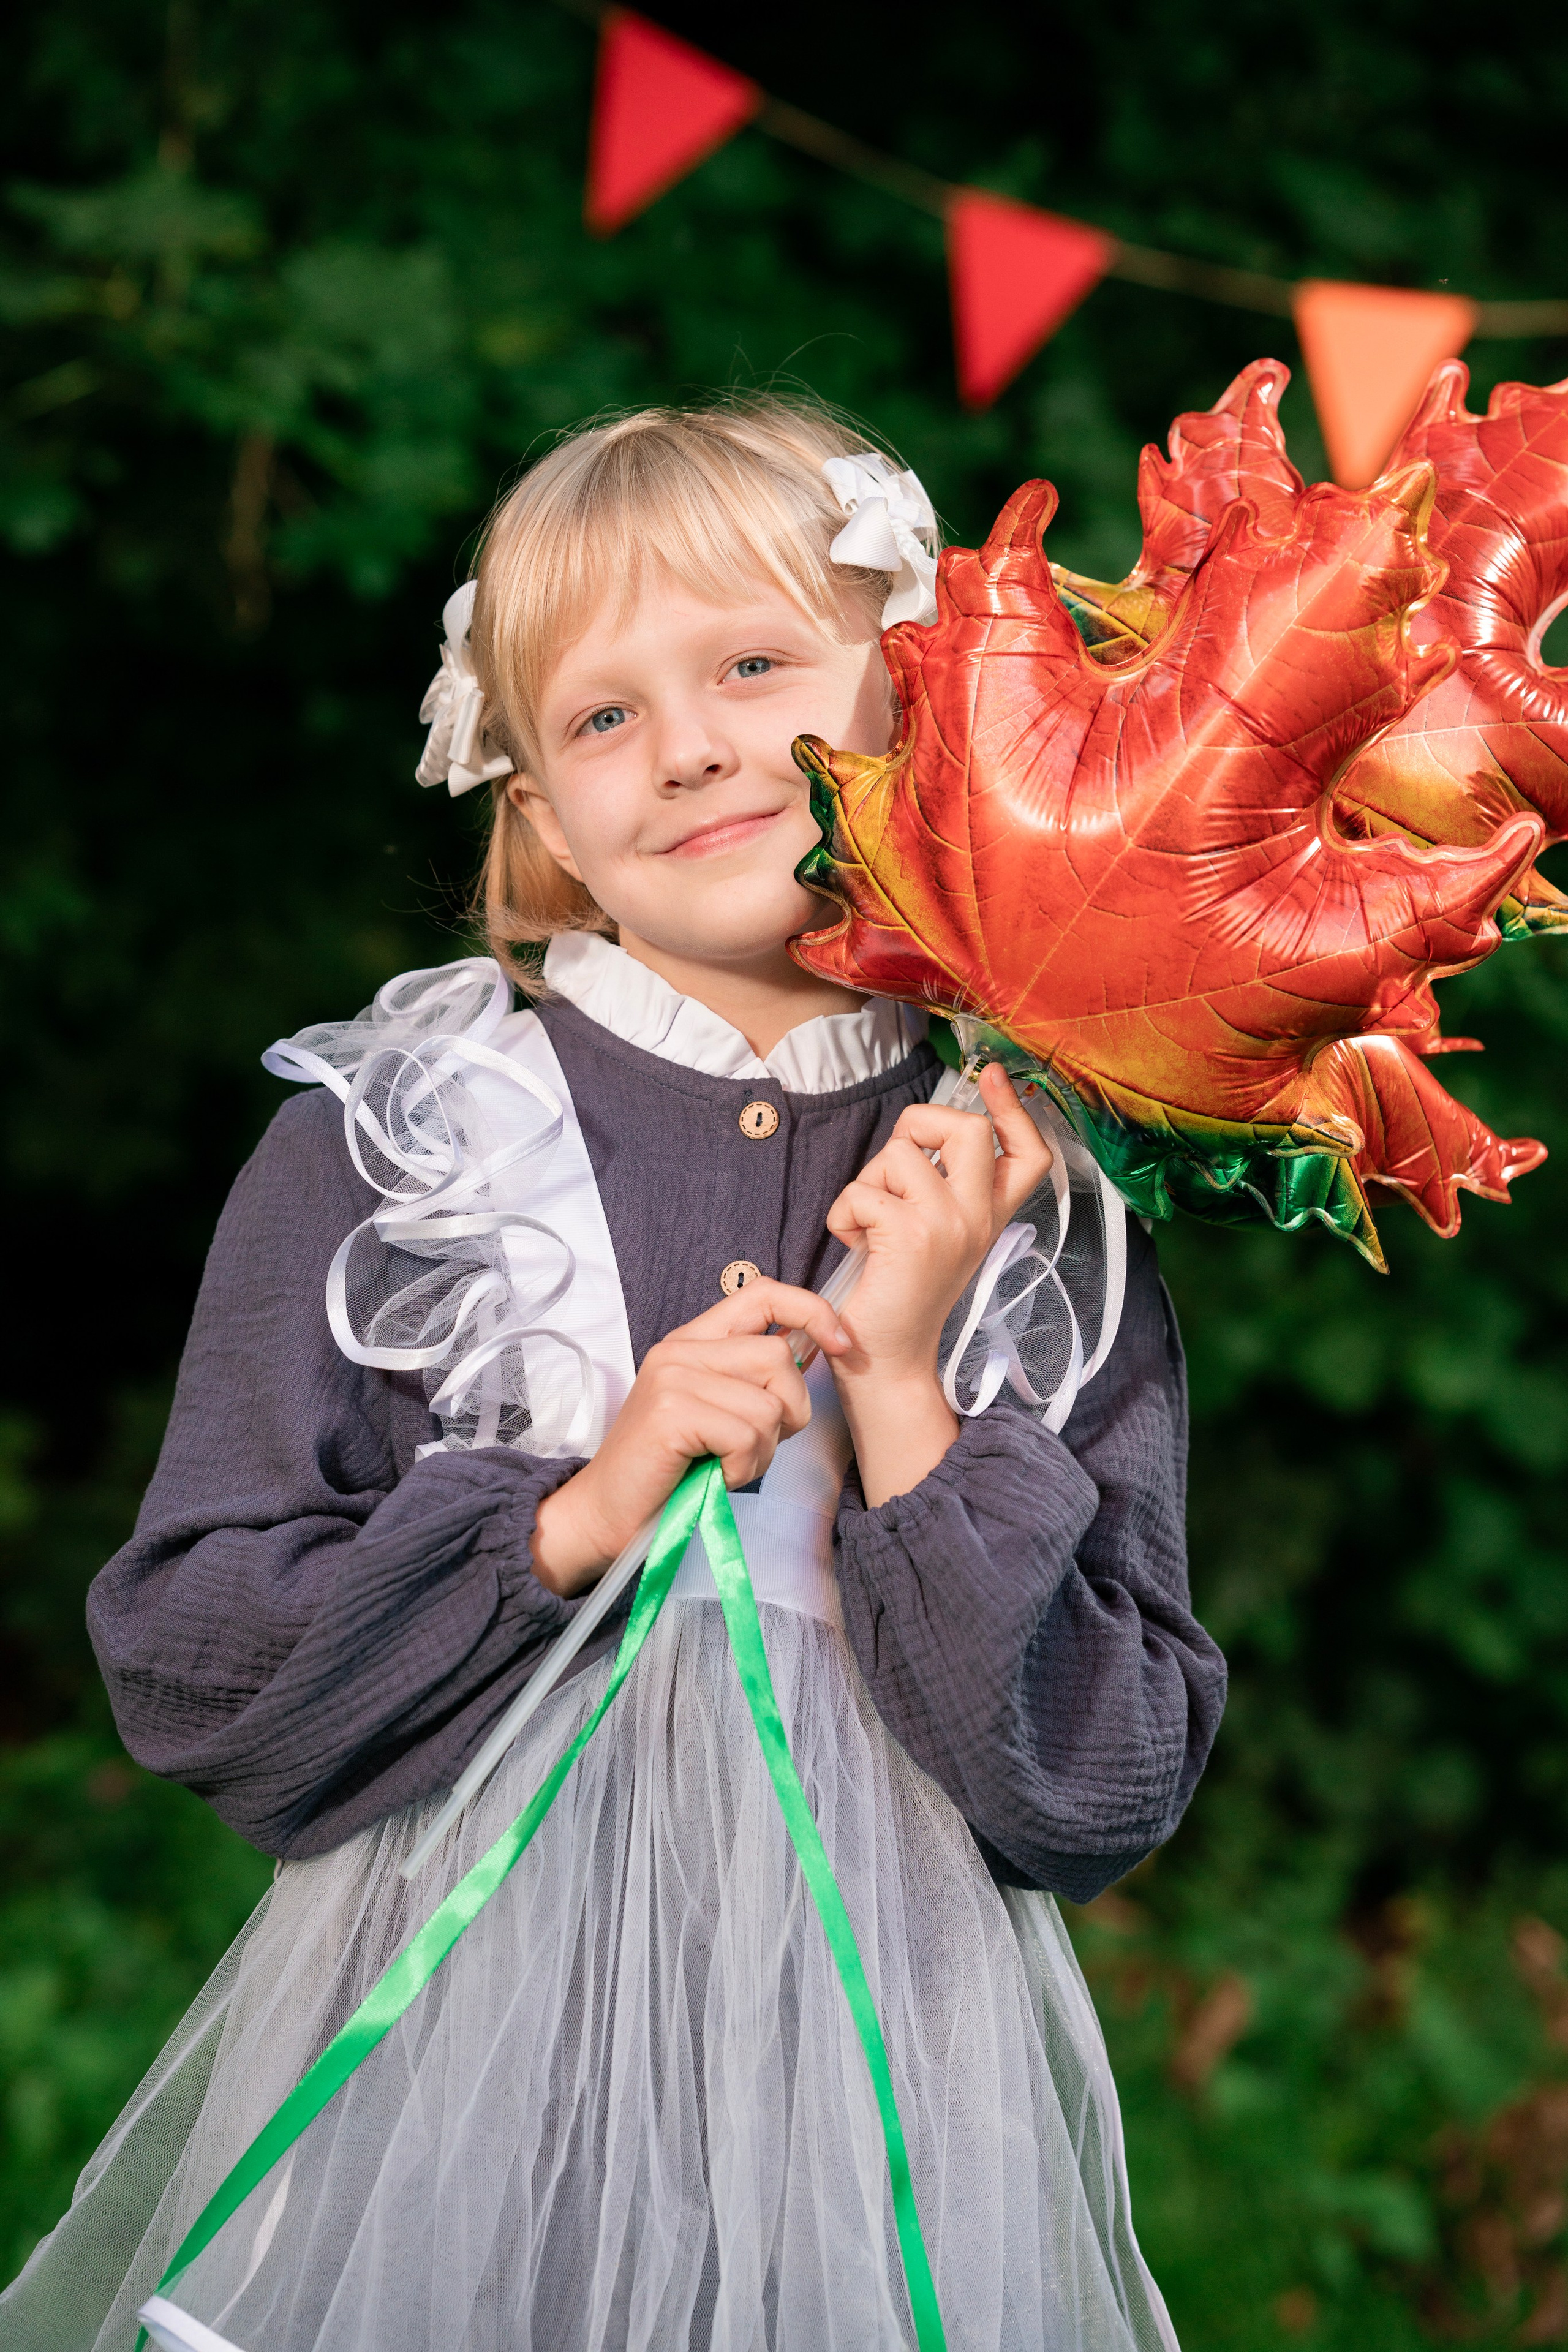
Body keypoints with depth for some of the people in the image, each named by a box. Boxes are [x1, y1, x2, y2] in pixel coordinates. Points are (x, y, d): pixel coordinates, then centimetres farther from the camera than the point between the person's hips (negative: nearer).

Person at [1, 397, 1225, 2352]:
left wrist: (906, 1399, -11)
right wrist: (577, 1513, -15)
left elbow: (1107, 1795, -3)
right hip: (455, 2072, -1)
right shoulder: (388, 1140, -3)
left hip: (877, 2079, 1)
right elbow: (178, 1665, -6)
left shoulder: (1042, 1206, 1)